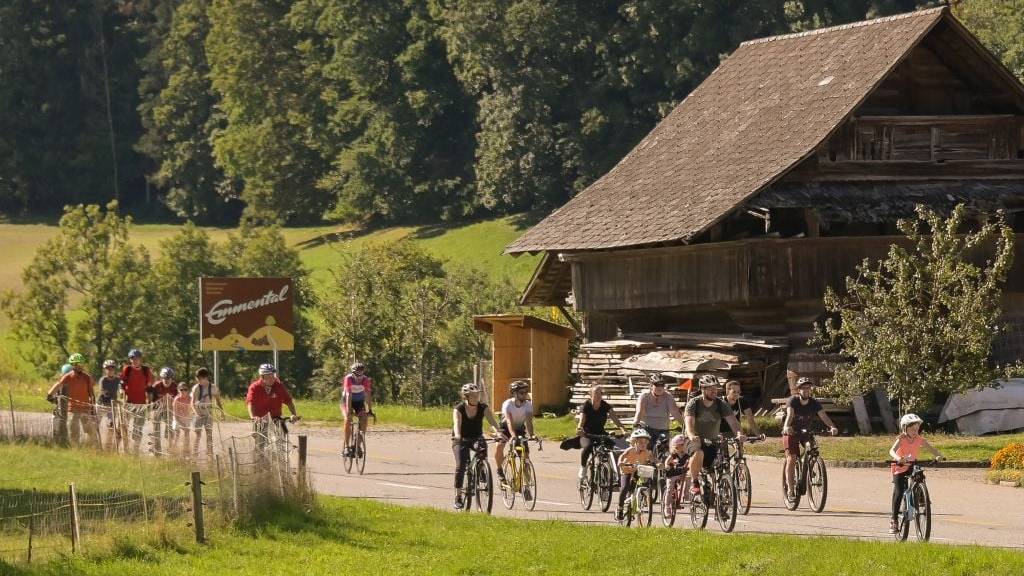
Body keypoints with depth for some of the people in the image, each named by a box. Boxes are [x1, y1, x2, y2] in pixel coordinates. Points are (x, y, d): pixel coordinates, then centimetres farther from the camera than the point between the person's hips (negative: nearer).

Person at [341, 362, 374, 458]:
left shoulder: (366, 380, -22)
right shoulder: (348, 378, -28)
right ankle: (346, 446, -18)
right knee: (348, 420, -24)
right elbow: (348, 395, -35)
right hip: (347, 401, -2)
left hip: (359, 401, 2)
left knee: (364, 420, -18)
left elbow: (368, 395, -24)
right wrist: (348, 410, -43)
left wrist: (370, 410, -33)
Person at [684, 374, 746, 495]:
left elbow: (733, 421, -16)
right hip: (695, 442, -3)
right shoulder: (694, 403, -10)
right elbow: (689, 423, -25)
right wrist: (692, 436, -47)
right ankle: (694, 483, -21)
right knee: (698, 453, -37)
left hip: (712, 442, 3)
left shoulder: (720, 404, -3)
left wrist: (739, 434, -37)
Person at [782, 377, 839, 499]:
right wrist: (786, 427, -59)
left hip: (806, 432, 3)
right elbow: (790, 414, -38)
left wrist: (832, 427, -47)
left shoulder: (814, 404, -13)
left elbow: (823, 415, -28)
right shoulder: (793, 401, -20)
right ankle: (790, 488, -11)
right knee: (791, 458, -17)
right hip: (791, 432, -3)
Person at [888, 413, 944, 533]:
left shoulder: (919, 439, -8)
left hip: (912, 466, 4)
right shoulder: (902, 439, -18)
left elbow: (930, 448, -17)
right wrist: (897, 458, -56)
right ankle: (894, 519, -6)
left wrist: (939, 455, -39)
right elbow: (892, 450, -34)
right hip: (899, 467, -4)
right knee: (899, 492, -12)